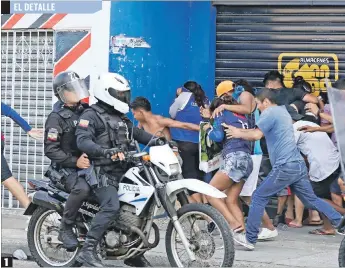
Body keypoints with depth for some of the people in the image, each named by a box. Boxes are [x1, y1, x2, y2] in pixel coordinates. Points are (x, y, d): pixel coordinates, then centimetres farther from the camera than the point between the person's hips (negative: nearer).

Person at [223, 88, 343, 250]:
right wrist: (239, 131, 21)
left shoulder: (270, 112, -6)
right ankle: (339, 222, 9)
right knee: (311, 200, 15)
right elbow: (261, 130, 28)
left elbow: (256, 135, -17)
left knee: (259, 197, -2)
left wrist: (239, 134, 0)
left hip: (285, 167, -9)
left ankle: (250, 239, -2)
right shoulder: (282, 111, 22)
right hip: (299, 165, 9)